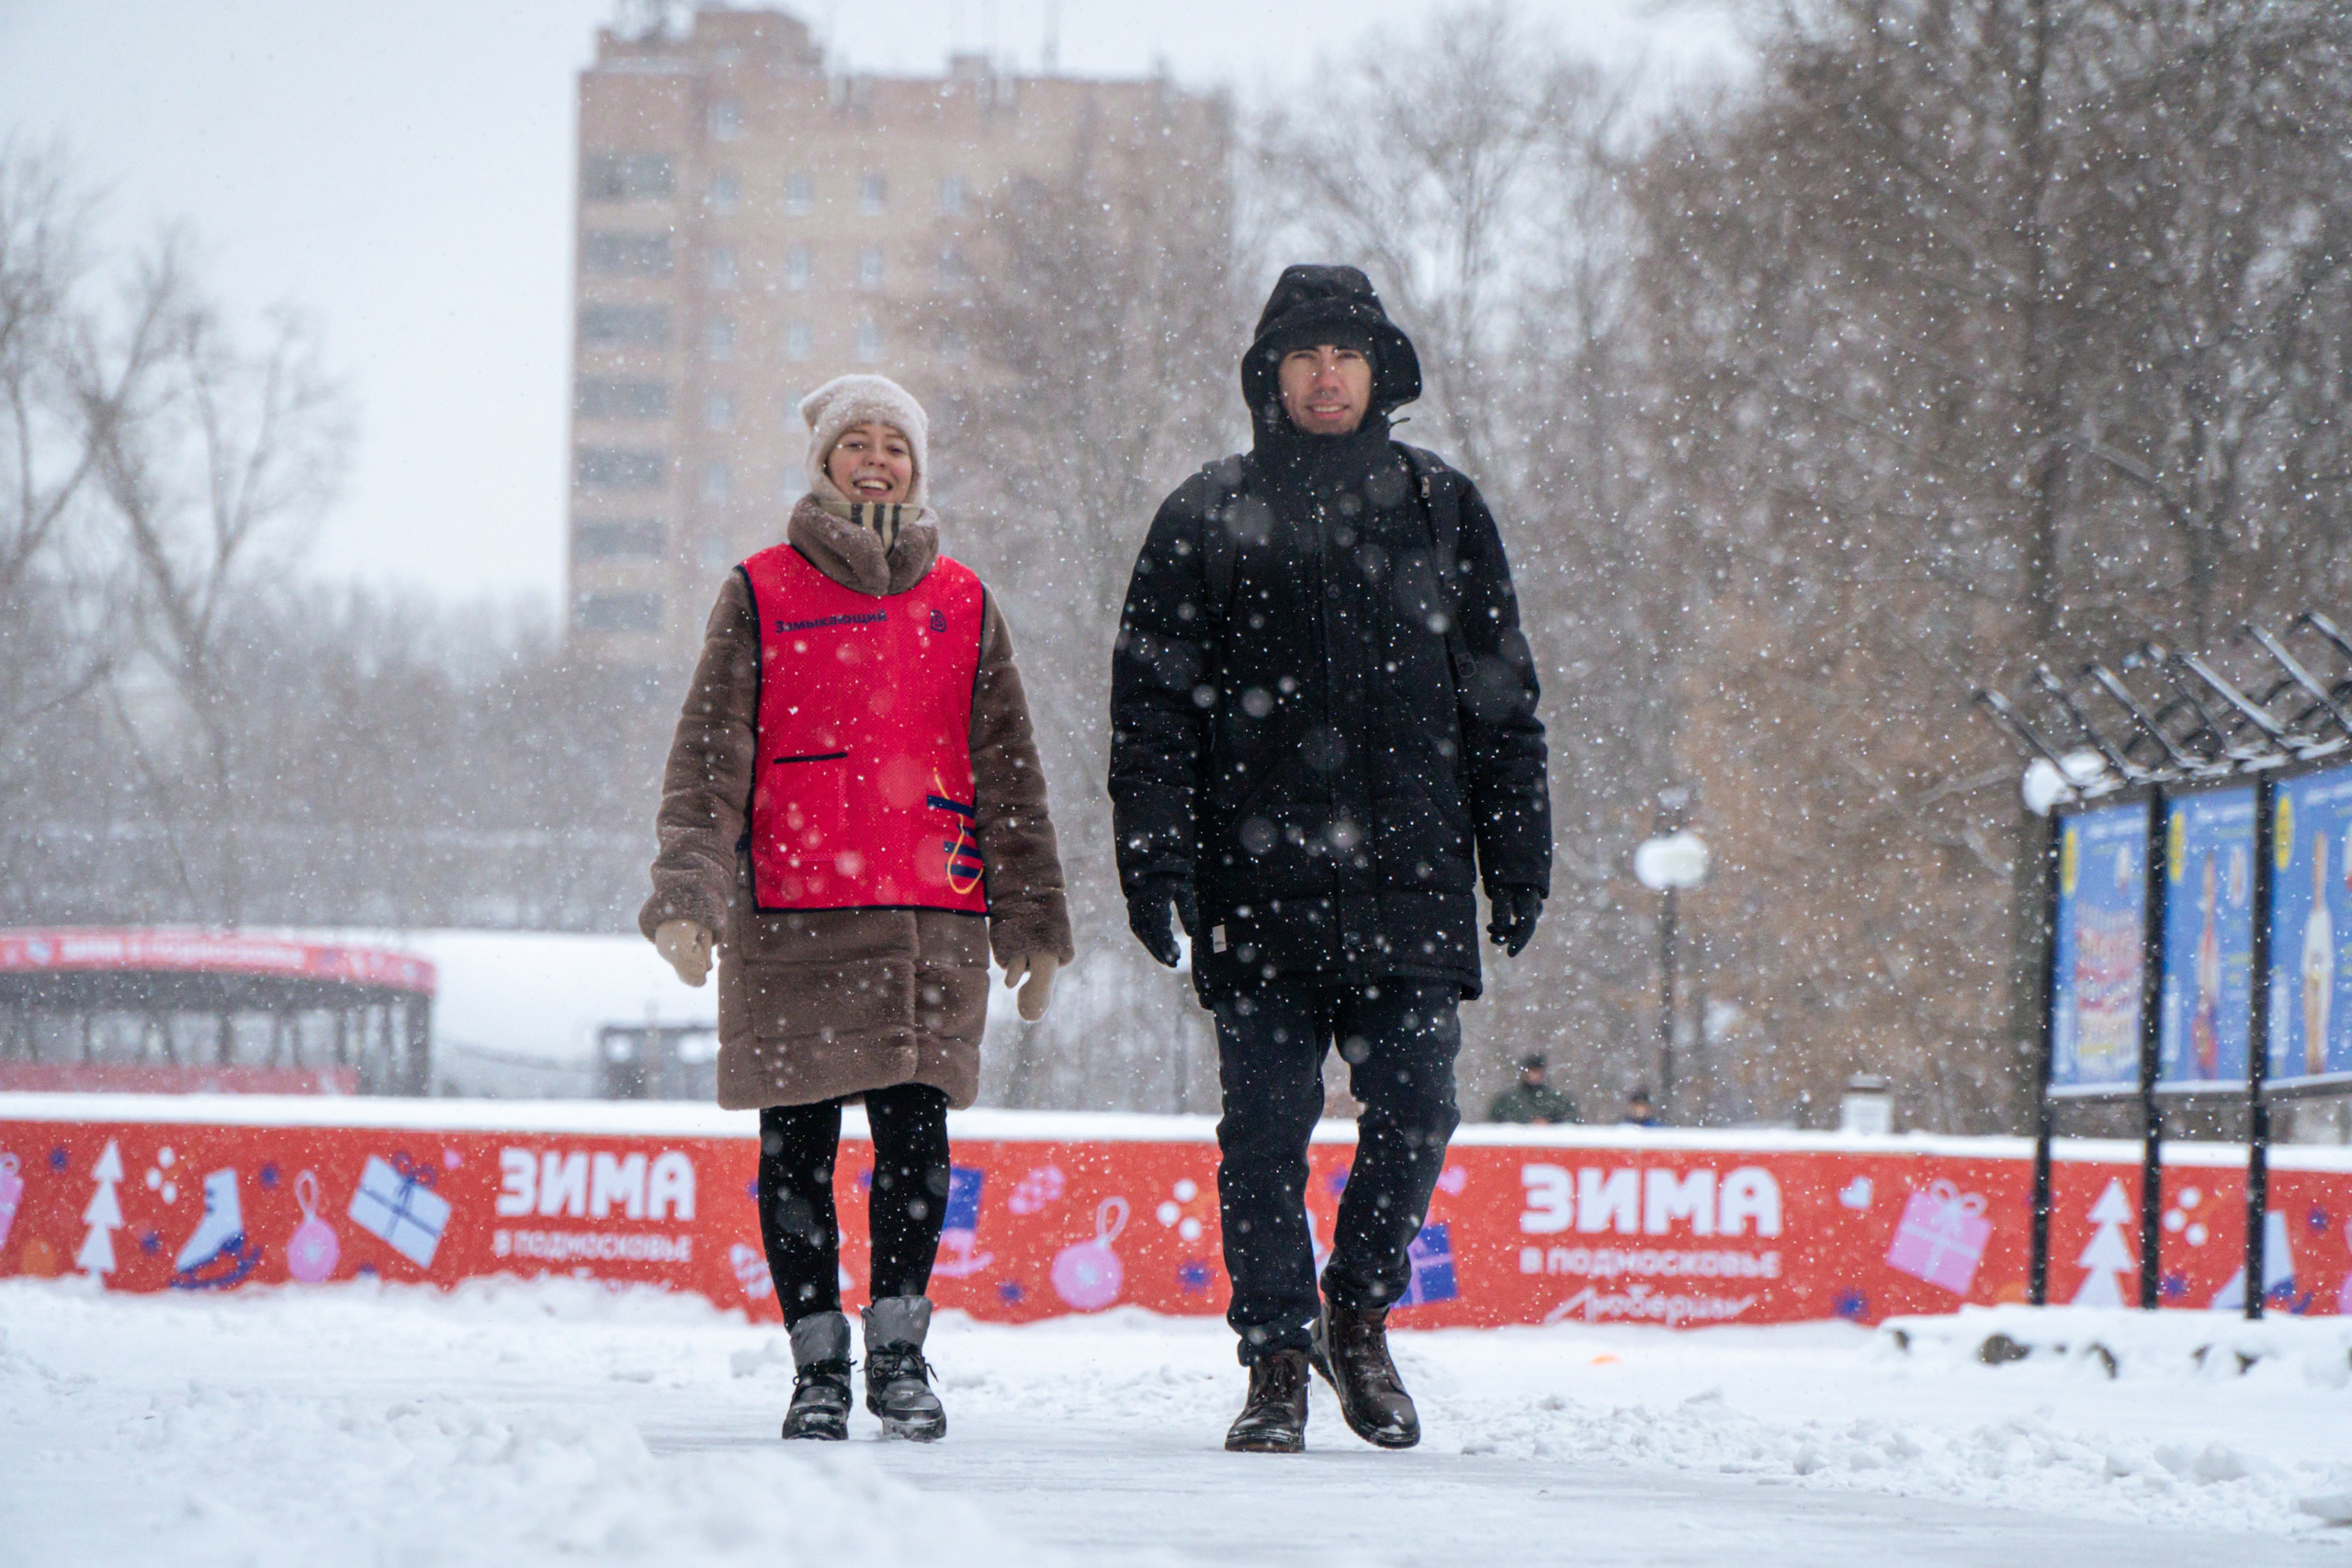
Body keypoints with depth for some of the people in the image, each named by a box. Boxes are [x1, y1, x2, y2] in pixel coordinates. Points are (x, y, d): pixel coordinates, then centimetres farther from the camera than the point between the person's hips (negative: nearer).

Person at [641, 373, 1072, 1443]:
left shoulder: (962, 606, 13)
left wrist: (1032, 922, 11)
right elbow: (707, 757, 2)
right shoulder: (762, 594, 7)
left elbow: (1008, 775, 15)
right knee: (797, 1145, 1)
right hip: (790, 915, -1)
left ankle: (899, 1349, 7)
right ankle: (818, 1363, 9)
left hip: (932, 920, 1)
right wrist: (686, 894, -10)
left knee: (914, 1133, -5)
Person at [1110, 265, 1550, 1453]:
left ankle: (1361, 1312, 17)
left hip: (1410, 882, 1)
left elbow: (1500, 696, 14)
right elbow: (1153, 698, 4)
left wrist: (1517, 855, 8)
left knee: (1414, 1113, -5)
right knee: (1266, 1127, -2)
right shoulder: (1208, 518, 8)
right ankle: (1277, 1360, 7)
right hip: (1260, 886, -1)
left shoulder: (1441, 510, 13)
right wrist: (1155, 855, -6)